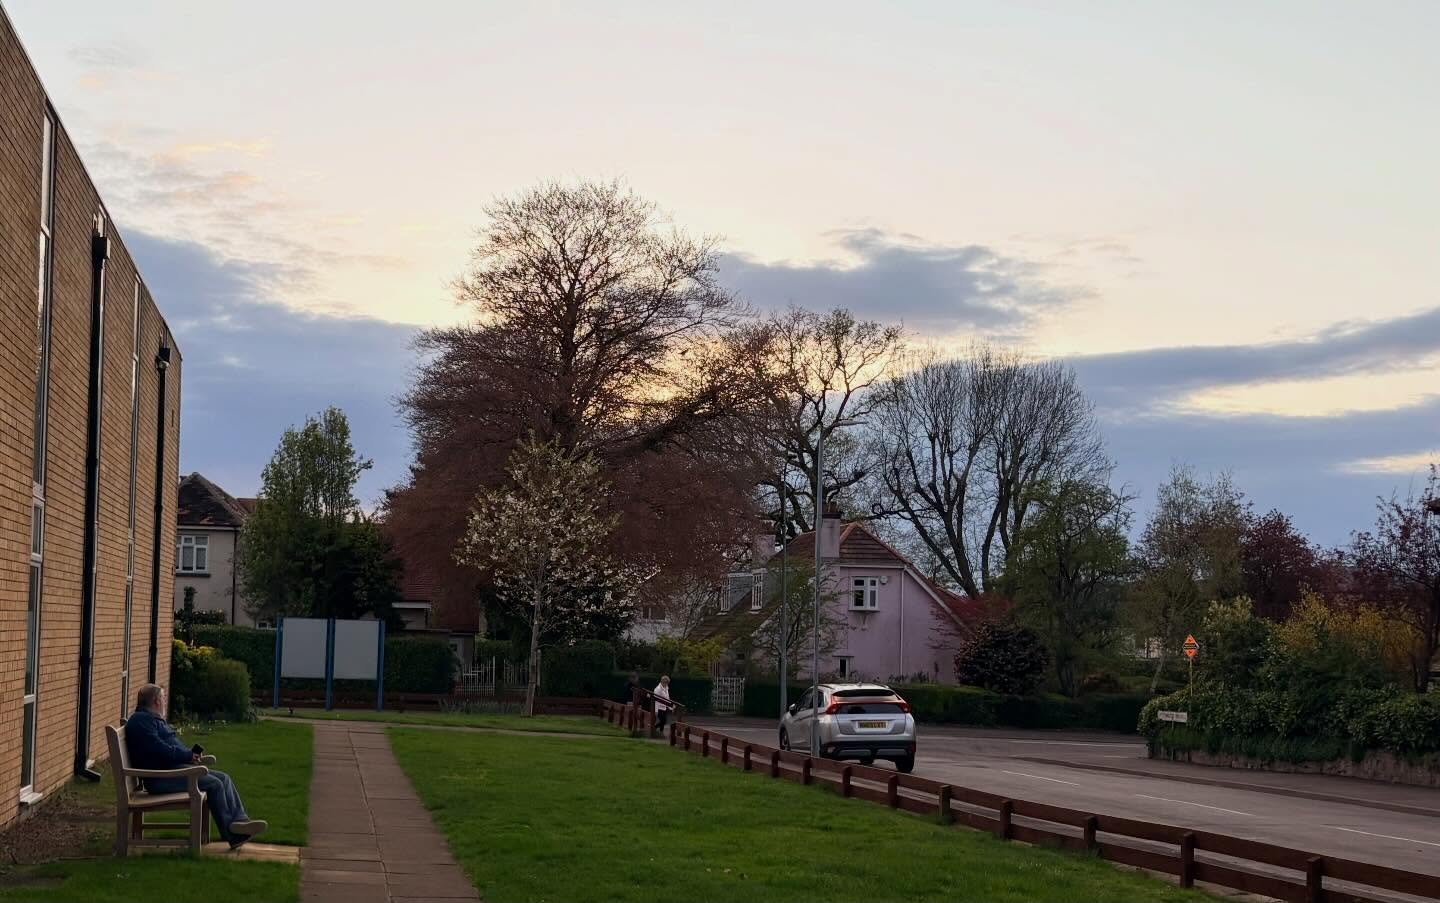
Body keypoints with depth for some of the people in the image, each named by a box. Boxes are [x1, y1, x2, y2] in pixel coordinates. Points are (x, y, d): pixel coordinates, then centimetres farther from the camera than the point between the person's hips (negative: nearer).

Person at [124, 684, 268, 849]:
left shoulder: (154, 719, 26)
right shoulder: (141, 720, -9)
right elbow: (159, 749, -21)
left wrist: (190, 754, 6)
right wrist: (189, 756, -13)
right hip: (161, 778, -11)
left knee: (223, 778, 0)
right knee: (214, 784, -19)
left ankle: (240, 820, -10)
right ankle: (231, 834, -12)